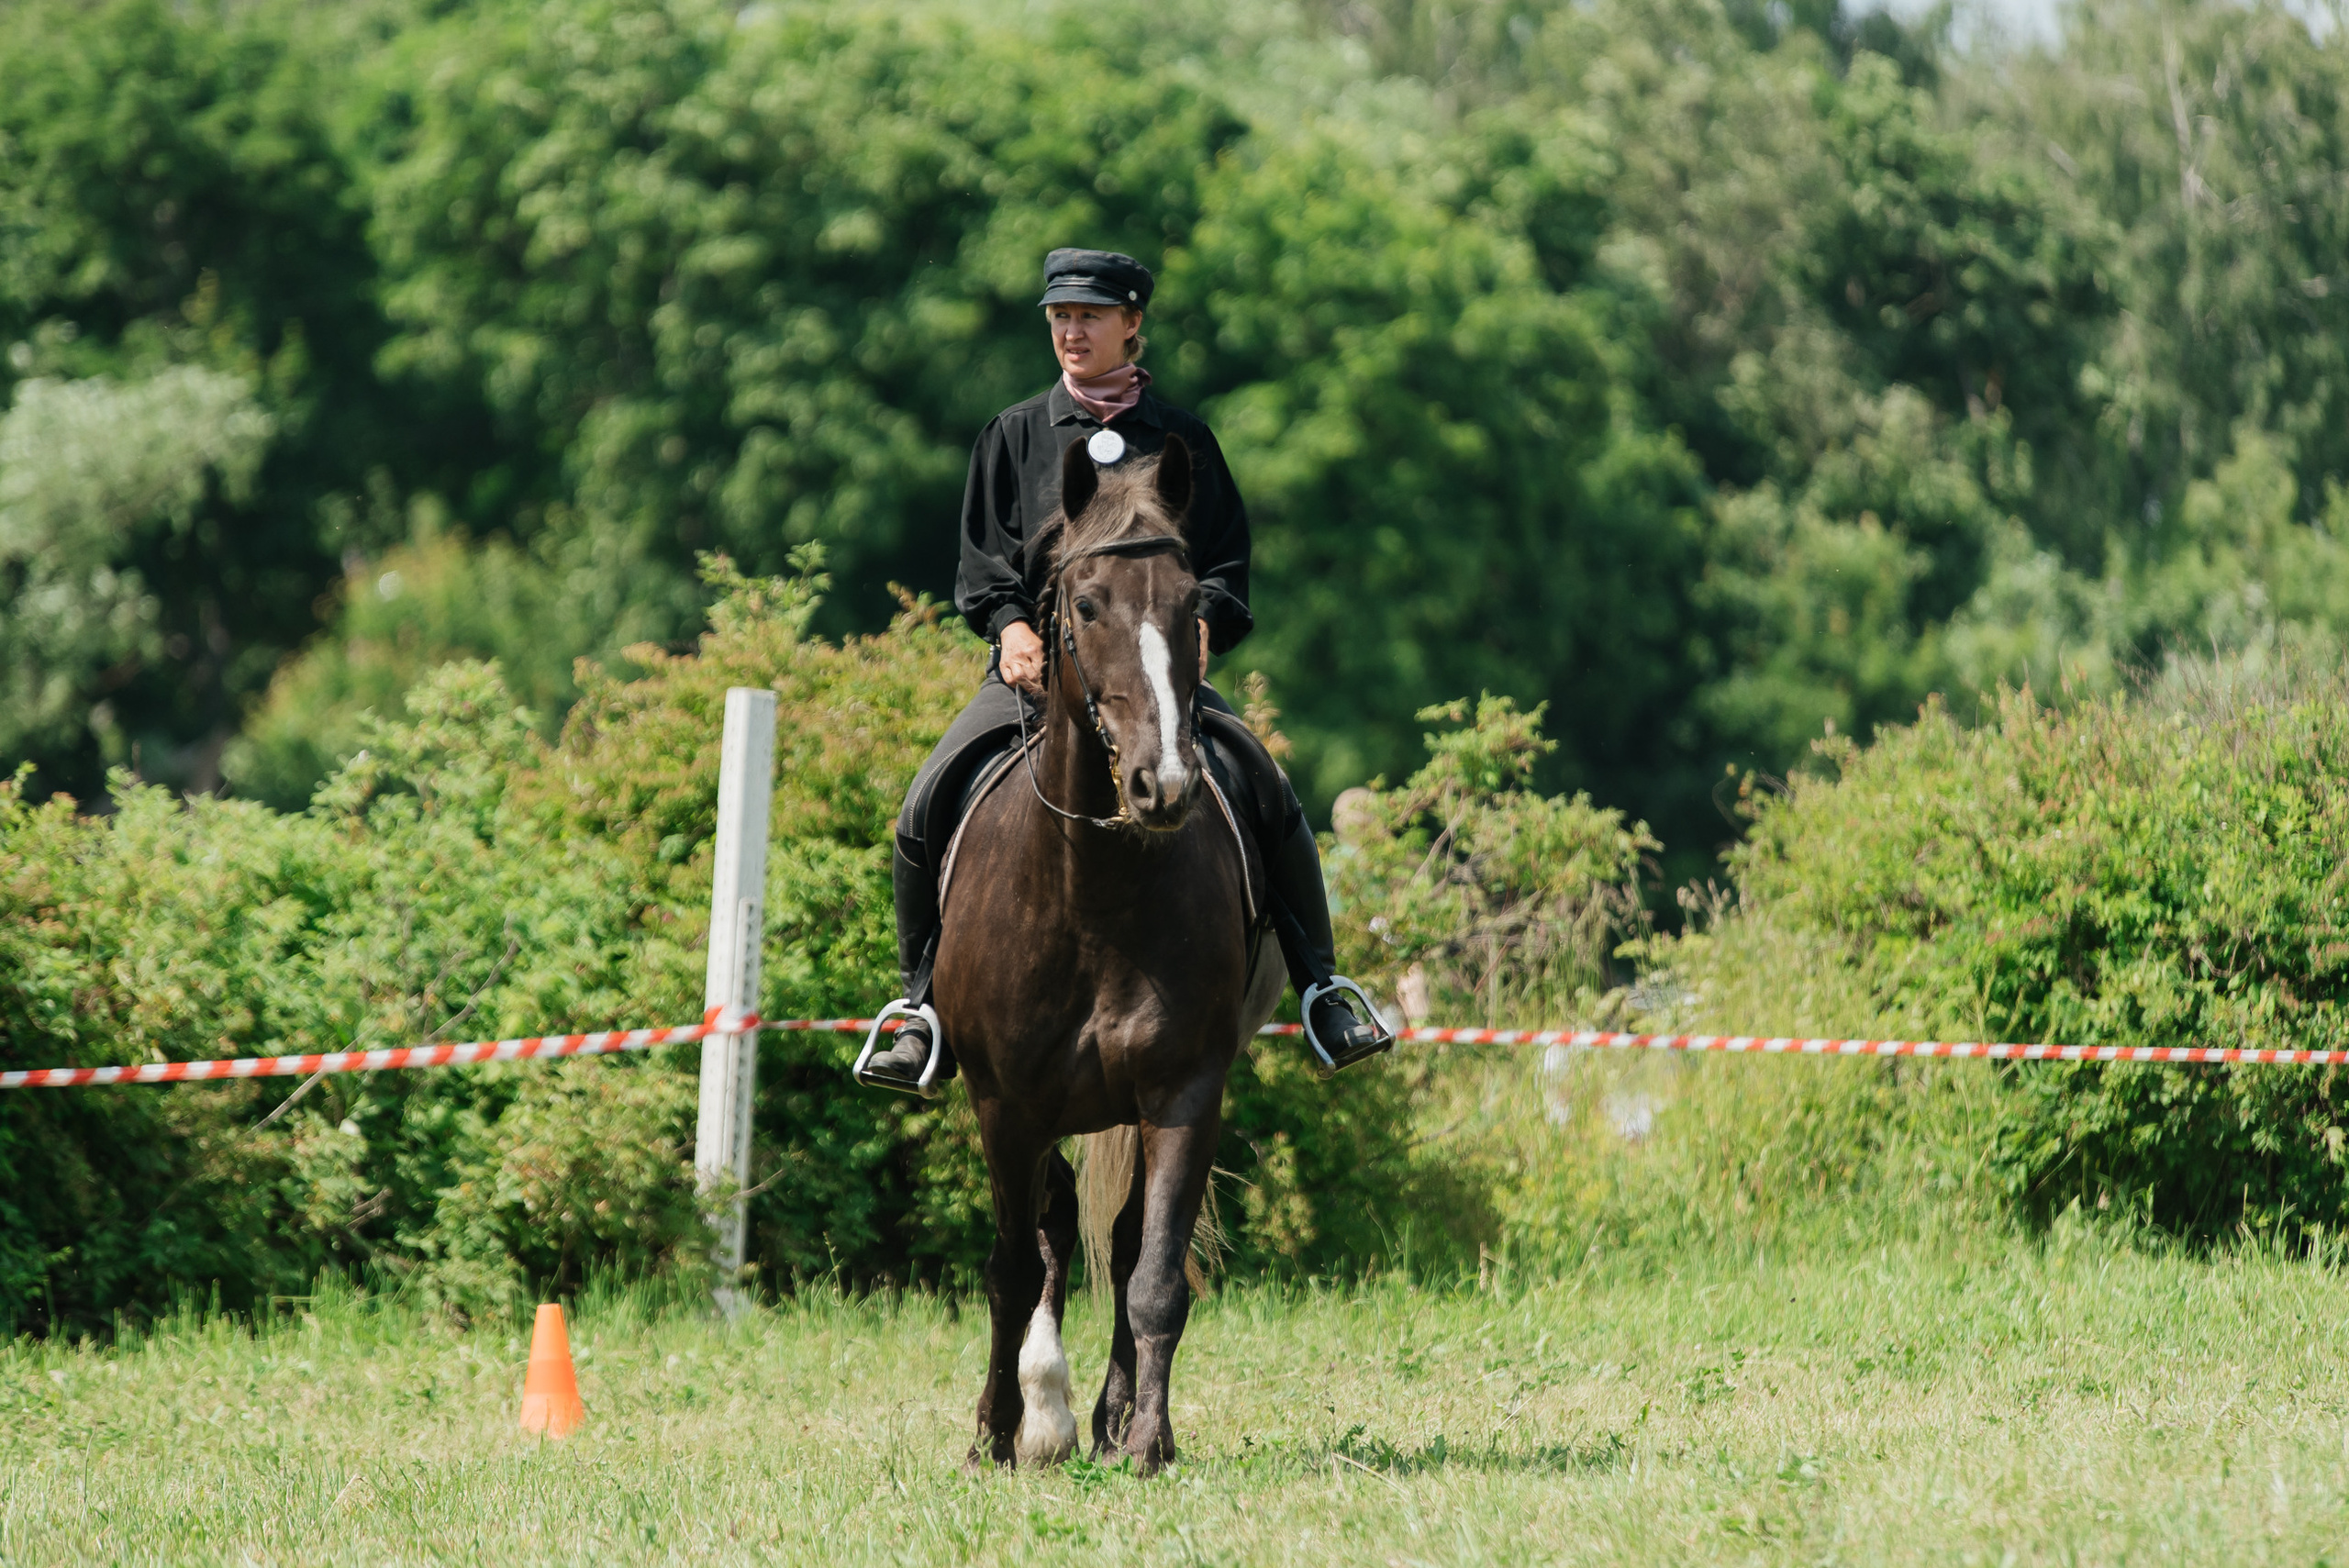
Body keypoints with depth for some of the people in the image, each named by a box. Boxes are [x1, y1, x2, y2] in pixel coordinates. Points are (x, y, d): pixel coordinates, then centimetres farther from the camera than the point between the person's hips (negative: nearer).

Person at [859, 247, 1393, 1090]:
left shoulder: (1182, 441, 12)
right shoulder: (1014, 435, 12)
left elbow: (1228, 567, 10)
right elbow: (983, 558, 8)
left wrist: (1200, 624, -11)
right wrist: (1012, 625, -12)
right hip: (1037, 670, 1)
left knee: (1270, 790, -22)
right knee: (928, 805, -20)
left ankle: (1322, 991, -12)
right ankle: (924, 1008, -9)